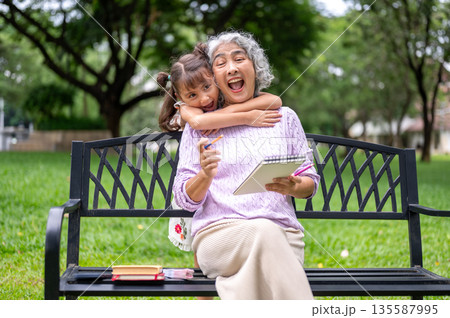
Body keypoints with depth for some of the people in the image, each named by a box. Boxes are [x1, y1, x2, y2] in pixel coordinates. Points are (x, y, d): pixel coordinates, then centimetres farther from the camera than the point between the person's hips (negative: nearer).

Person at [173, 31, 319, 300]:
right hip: (217, 233, -1)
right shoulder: (200, 125, 13)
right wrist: (205, 175, -14)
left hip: (283, 234, 1)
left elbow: (311, 182, 18)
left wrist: (292, 187, -5)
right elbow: (185, 199, 8)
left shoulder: (284, 118, 17)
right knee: (264, 231, -36)